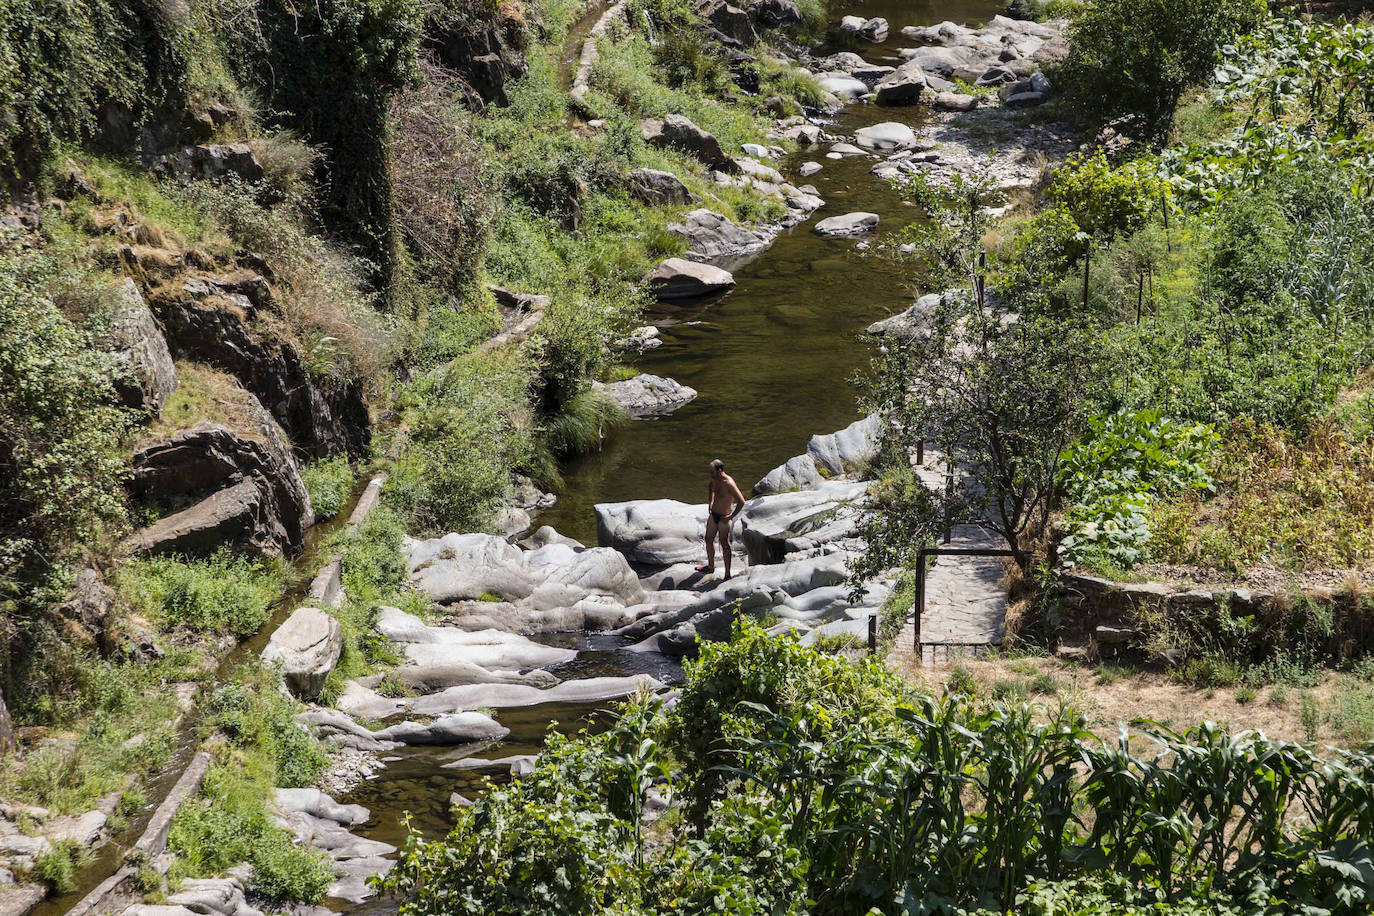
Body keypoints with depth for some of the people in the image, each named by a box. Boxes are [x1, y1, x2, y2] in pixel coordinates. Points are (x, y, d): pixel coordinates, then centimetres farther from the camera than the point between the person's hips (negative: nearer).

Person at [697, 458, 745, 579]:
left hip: (723, 518, -8)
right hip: (713, 515, 8)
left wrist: (731, 517, -21)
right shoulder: (714, 479, -2)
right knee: (709, 539, 19)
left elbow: (741, 502, -26)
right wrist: (709, 504, 17)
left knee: (724, 545, -2)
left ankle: (727, 574, 5)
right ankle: (710, 566, 37)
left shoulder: (729, 484, -27)